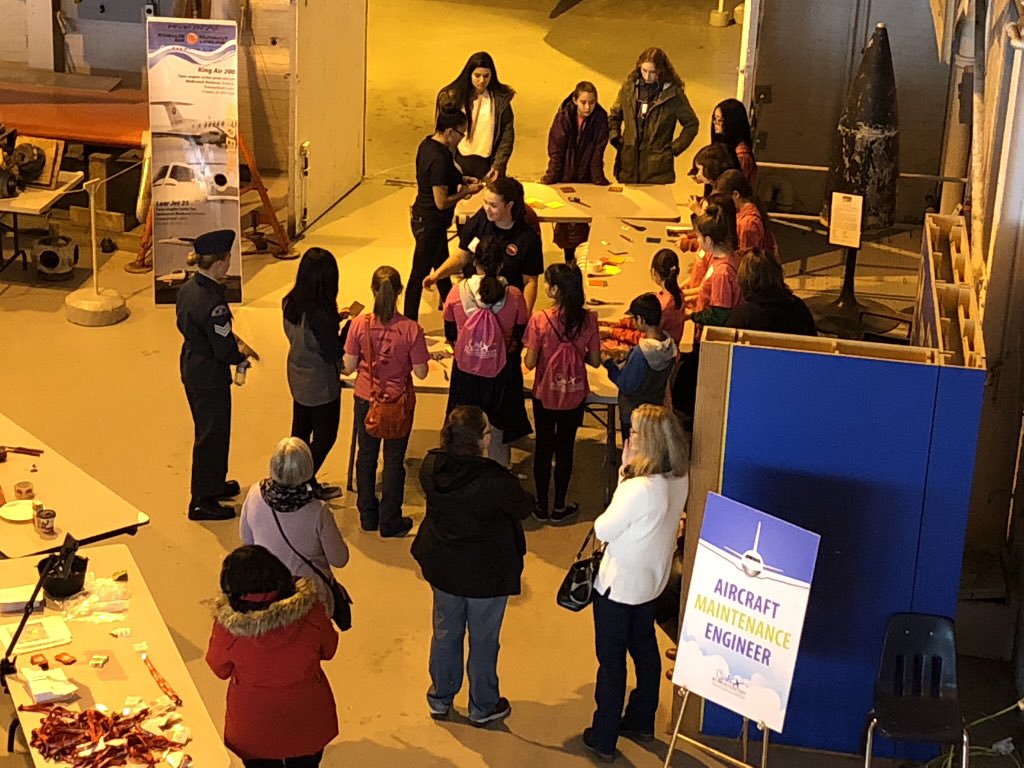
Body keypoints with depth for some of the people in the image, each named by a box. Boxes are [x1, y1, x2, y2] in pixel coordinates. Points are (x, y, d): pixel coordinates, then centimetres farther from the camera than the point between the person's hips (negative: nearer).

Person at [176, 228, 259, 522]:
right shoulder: (213, 303, -30)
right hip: (210, 377, -9)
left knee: (209, 429, 25)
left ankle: (214, 484, 43)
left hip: (191, 368, 9)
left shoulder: (187, 288, -1)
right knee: (211, 435, 6)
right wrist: (241, 357, -3)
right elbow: (224, 350, -25)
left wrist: (234, 341, 7)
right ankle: (202, 502, 18)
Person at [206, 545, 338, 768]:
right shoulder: (310, 611, -27)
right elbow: (328, 650, -6)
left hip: (255, 726, -1)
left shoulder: (227, 626, -29)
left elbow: (220, 669, -9)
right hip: (306, 718, 1)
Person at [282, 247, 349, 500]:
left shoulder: (290, 302, -7)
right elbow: (333, 353, -23)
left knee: (300, 431, 21)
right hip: (321, 383, -8)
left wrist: (335, 319, 6)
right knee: (325, 435, 11)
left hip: (297, 377, 8)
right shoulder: (321, 312, -30)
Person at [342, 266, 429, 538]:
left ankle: (368, 516, 34)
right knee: (394, 461, 14)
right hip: (399, 402, -2)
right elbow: (420, 372, -15)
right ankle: (390, 522, 26)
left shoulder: (359, 324, -18)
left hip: (366, 399, 2)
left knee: (366, 456, 21)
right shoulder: (411, 329, -22)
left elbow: (348, 367, -10)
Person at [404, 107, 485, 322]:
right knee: (420, 274, 4)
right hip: (431, 223, -10)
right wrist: (466, 191, -13)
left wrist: (461, 179, 6)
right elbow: (442, 202, -26)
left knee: (442, 264, 28)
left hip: (421, 214, 10)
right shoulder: (440, 159, -29)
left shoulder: (428, 144, -1)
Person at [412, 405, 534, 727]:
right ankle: (483, 707, 33)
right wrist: (523, 494, 7)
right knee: (483, 641, 16)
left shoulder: (430, 467, -15)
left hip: (442, 567, 5)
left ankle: (440, 699, 40)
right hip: (486, 573, -5)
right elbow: (523, 508, -14)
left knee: (445, 633, 23)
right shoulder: (495, 479, -32)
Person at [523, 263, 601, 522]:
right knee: (565, 448, 16)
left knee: (543, 447, 15)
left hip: (545, 396, -1)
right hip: (575, 395, 1)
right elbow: (595, 361, -6)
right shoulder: (588, 319, -14)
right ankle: (559, 507, 27)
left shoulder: (539, 320, -20)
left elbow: (530, 363, -15)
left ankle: (542, 507, 25)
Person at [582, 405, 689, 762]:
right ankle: (641, 721, 41)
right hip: (651, 581, 8)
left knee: (611, 661, 8)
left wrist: (623, 474, -15)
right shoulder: (679, 481, -8)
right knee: (644, 650, 24)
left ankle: (603, 739, 21)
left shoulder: (639, 489, -33)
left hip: (618, 586, -8)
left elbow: (603, 530, -21)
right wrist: (628, 473, -10)